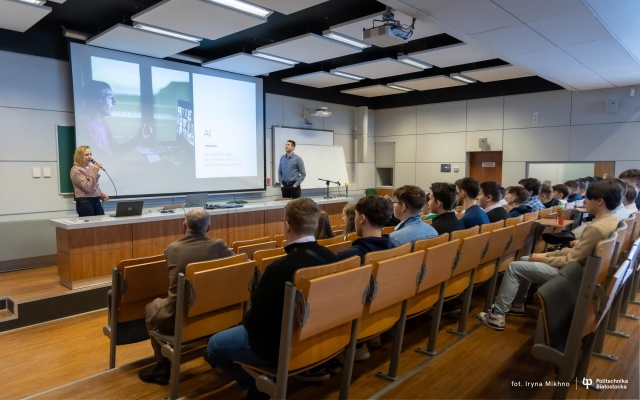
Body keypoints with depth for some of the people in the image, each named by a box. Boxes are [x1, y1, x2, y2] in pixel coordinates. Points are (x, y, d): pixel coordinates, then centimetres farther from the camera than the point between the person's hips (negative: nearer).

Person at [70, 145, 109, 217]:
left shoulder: (91, 168, 14)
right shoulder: (76, 170, -9)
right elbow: (88, 187, -18)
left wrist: (102, 195, 10)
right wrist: (95, 172, -19)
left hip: (96, 201, 7)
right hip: (85, 202, -7)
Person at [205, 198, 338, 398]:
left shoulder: (280, 268, -31)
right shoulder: (330, 257, -9)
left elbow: (255, 321, -18)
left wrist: (247, 323, 4)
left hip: (281, 346, -7)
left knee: (214, 345, 13)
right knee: (246, 323, 30)